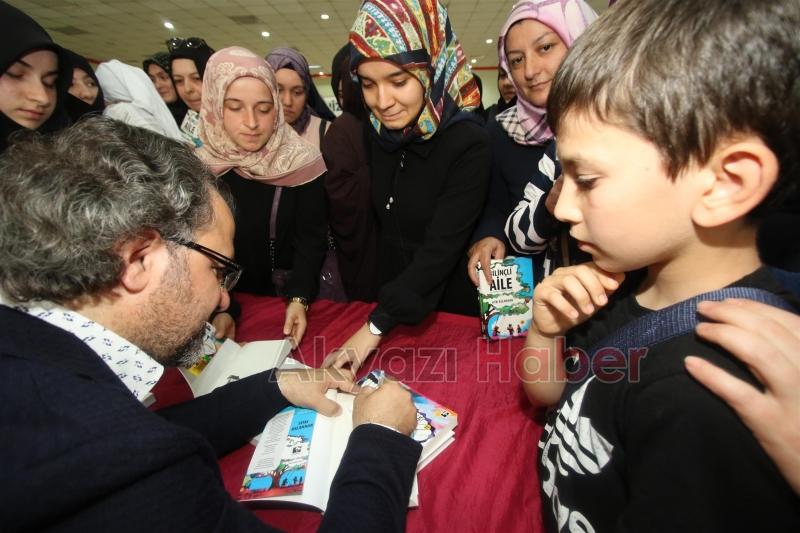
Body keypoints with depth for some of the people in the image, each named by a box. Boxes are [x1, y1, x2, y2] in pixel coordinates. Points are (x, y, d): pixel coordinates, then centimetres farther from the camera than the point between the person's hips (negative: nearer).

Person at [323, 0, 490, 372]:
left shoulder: (468, 144, -21)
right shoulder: (374, 135, -4)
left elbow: (442, 248, -27)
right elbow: (369, 225, 3)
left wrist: (376, 326, -30)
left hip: (450, 310, -5)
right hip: (387, 299, 5)